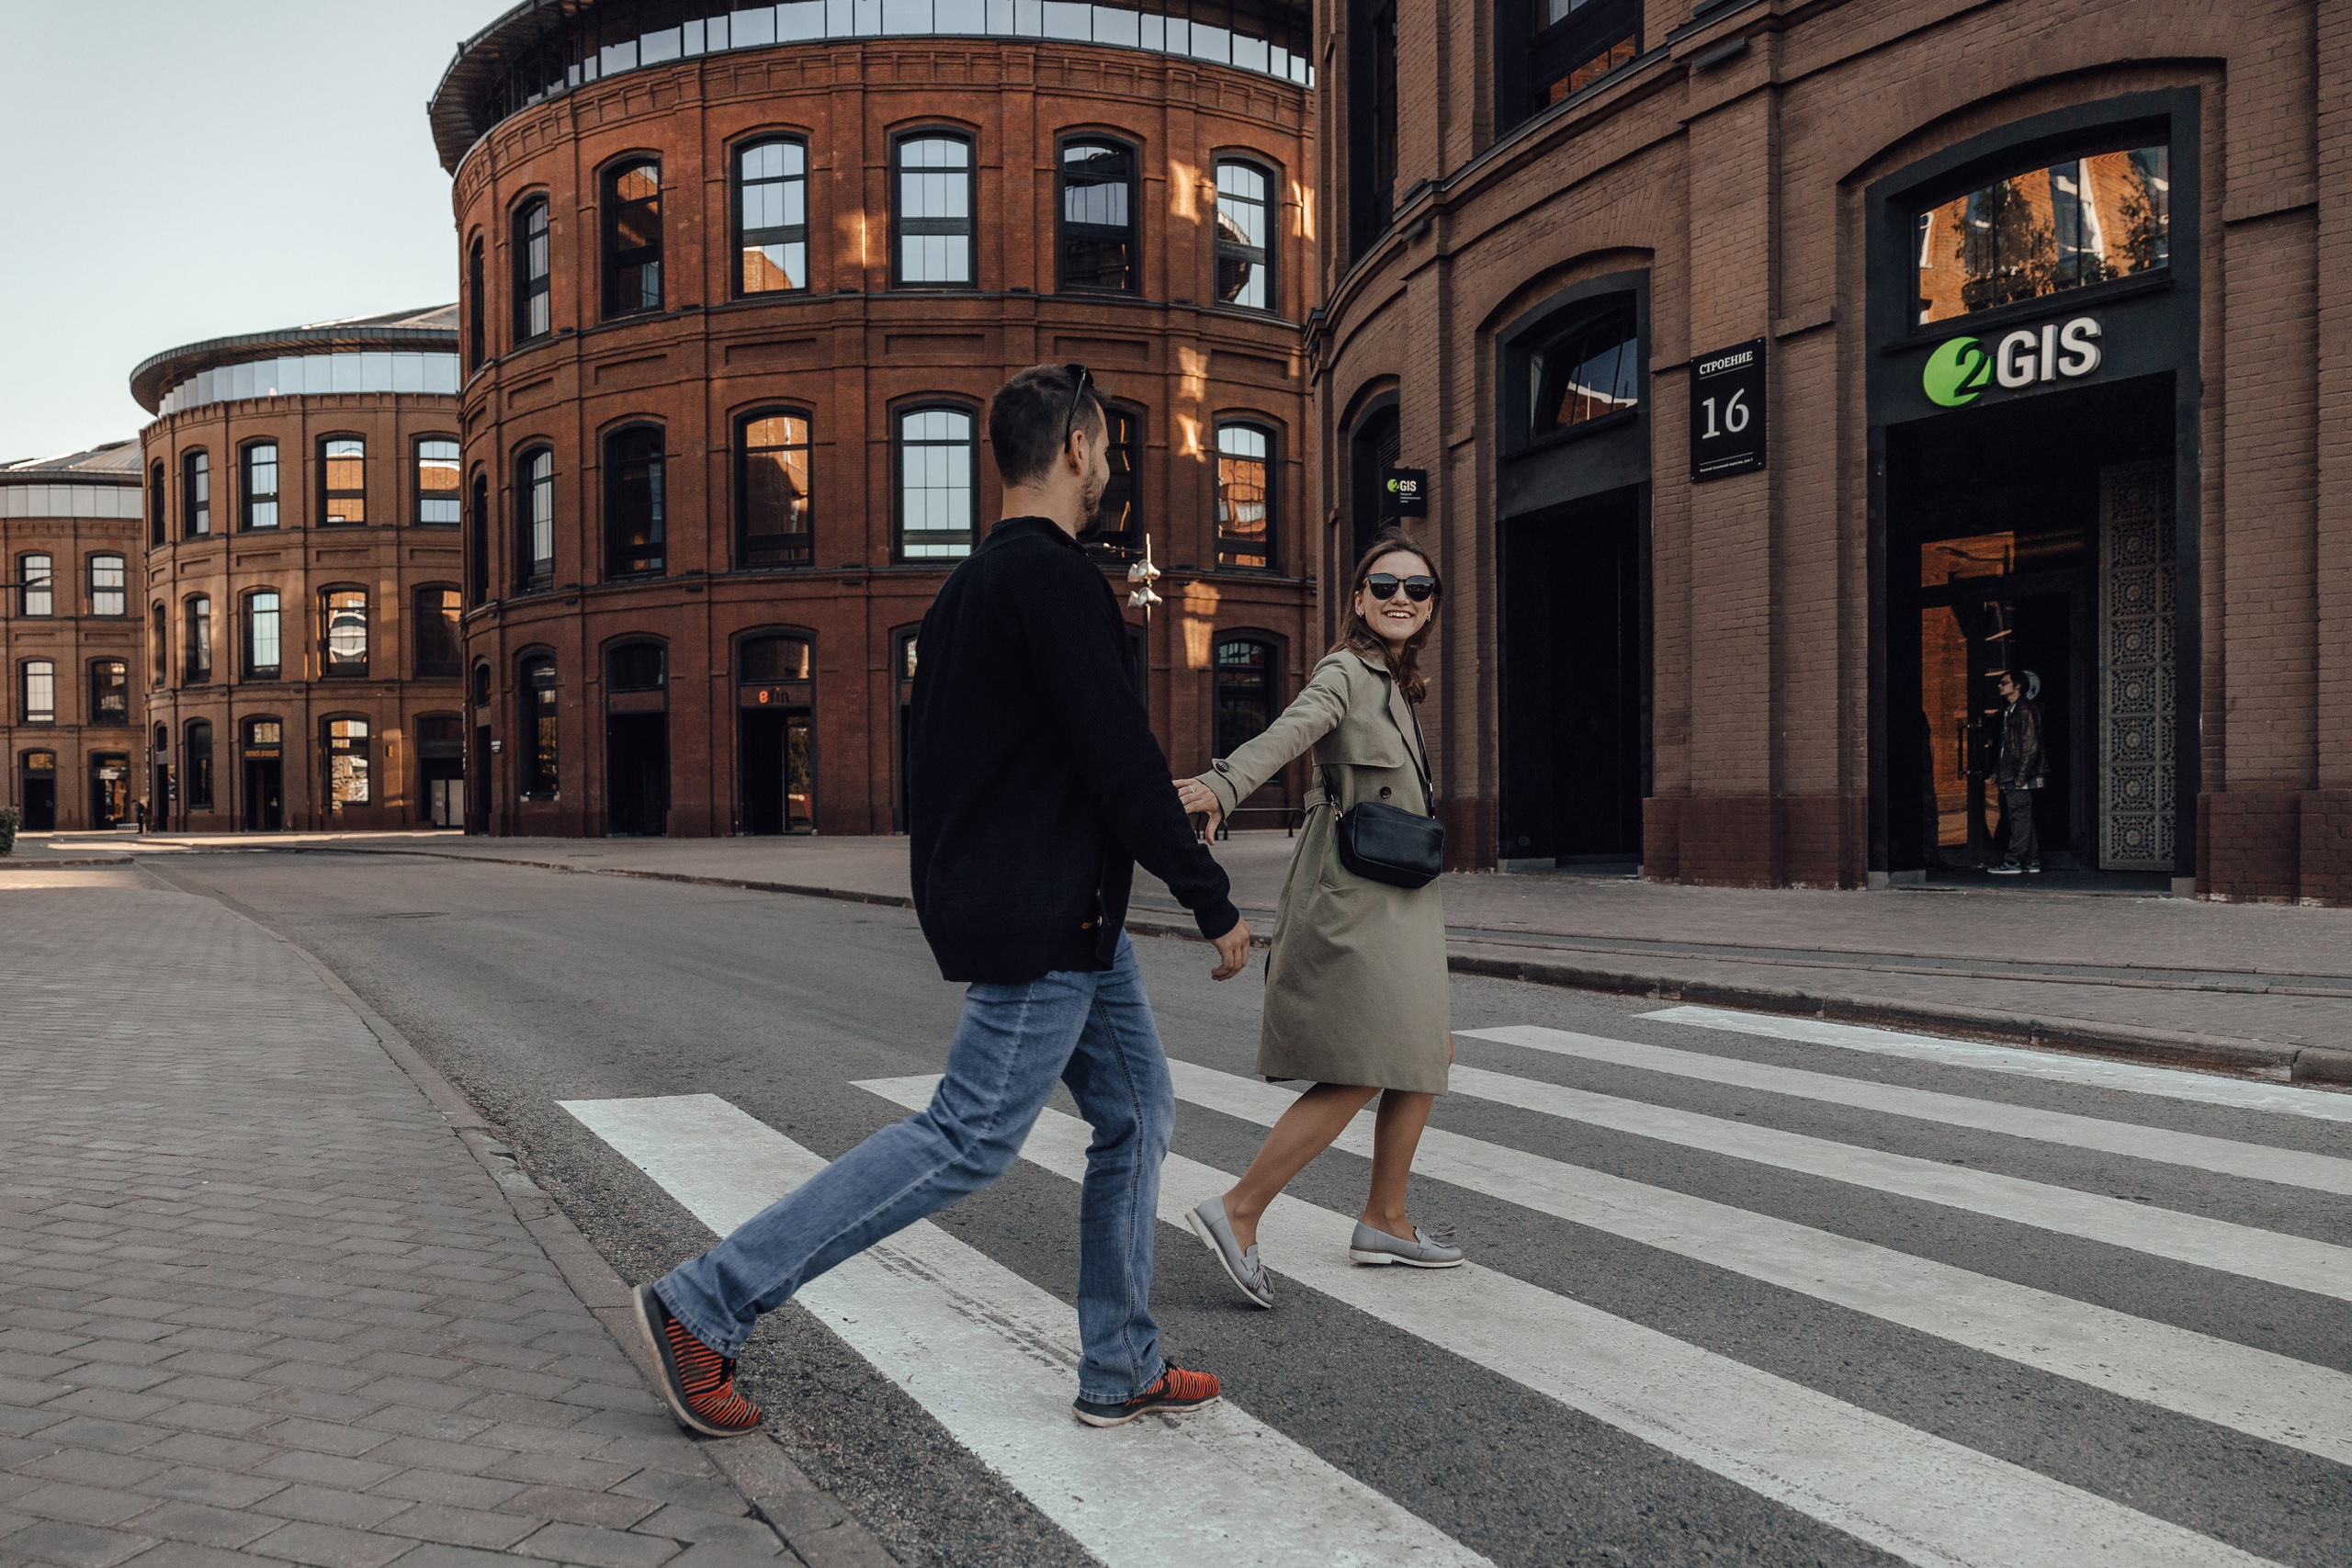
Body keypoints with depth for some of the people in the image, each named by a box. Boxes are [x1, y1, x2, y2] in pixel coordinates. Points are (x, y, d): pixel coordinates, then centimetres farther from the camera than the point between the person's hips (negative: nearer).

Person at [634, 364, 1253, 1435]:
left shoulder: (971, 584, 15)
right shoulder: (1054, 577, -16)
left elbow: (932, 746, 19)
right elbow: (1120, 761, -20)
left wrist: (954, 899, 25)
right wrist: (1214, 903, -12)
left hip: (1068, 921, 10)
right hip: (1045, 920, -10)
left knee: (1138, 1112, 14)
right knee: (969, 1141, -5)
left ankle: (1122, 1370, 23)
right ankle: (703, 1306, 2)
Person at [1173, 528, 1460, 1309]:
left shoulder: (1395, 684, 17)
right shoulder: (1346, 671, -10)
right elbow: (1288, 731, -30)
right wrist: (1221, 785, -48)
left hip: (1391, 901, 10)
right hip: (1350, 899, -10)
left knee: (1425, 1056, 13)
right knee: (1357, 1076, -12)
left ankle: (1384, 1222, 25)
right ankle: (1236, 1212, -5)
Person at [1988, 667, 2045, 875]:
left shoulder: (2026, 709, -9)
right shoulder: (2008, 711, 20)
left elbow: (2030, 745, -15)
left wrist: (2021, 775, -19)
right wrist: (1996, 773, 19)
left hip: (2020, 776, -10)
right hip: (2009, 777, 10)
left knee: (2020, 818, -8)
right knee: (2022, 819, 11)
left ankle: (2012, 862, -9)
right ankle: (2032, 861, 14)